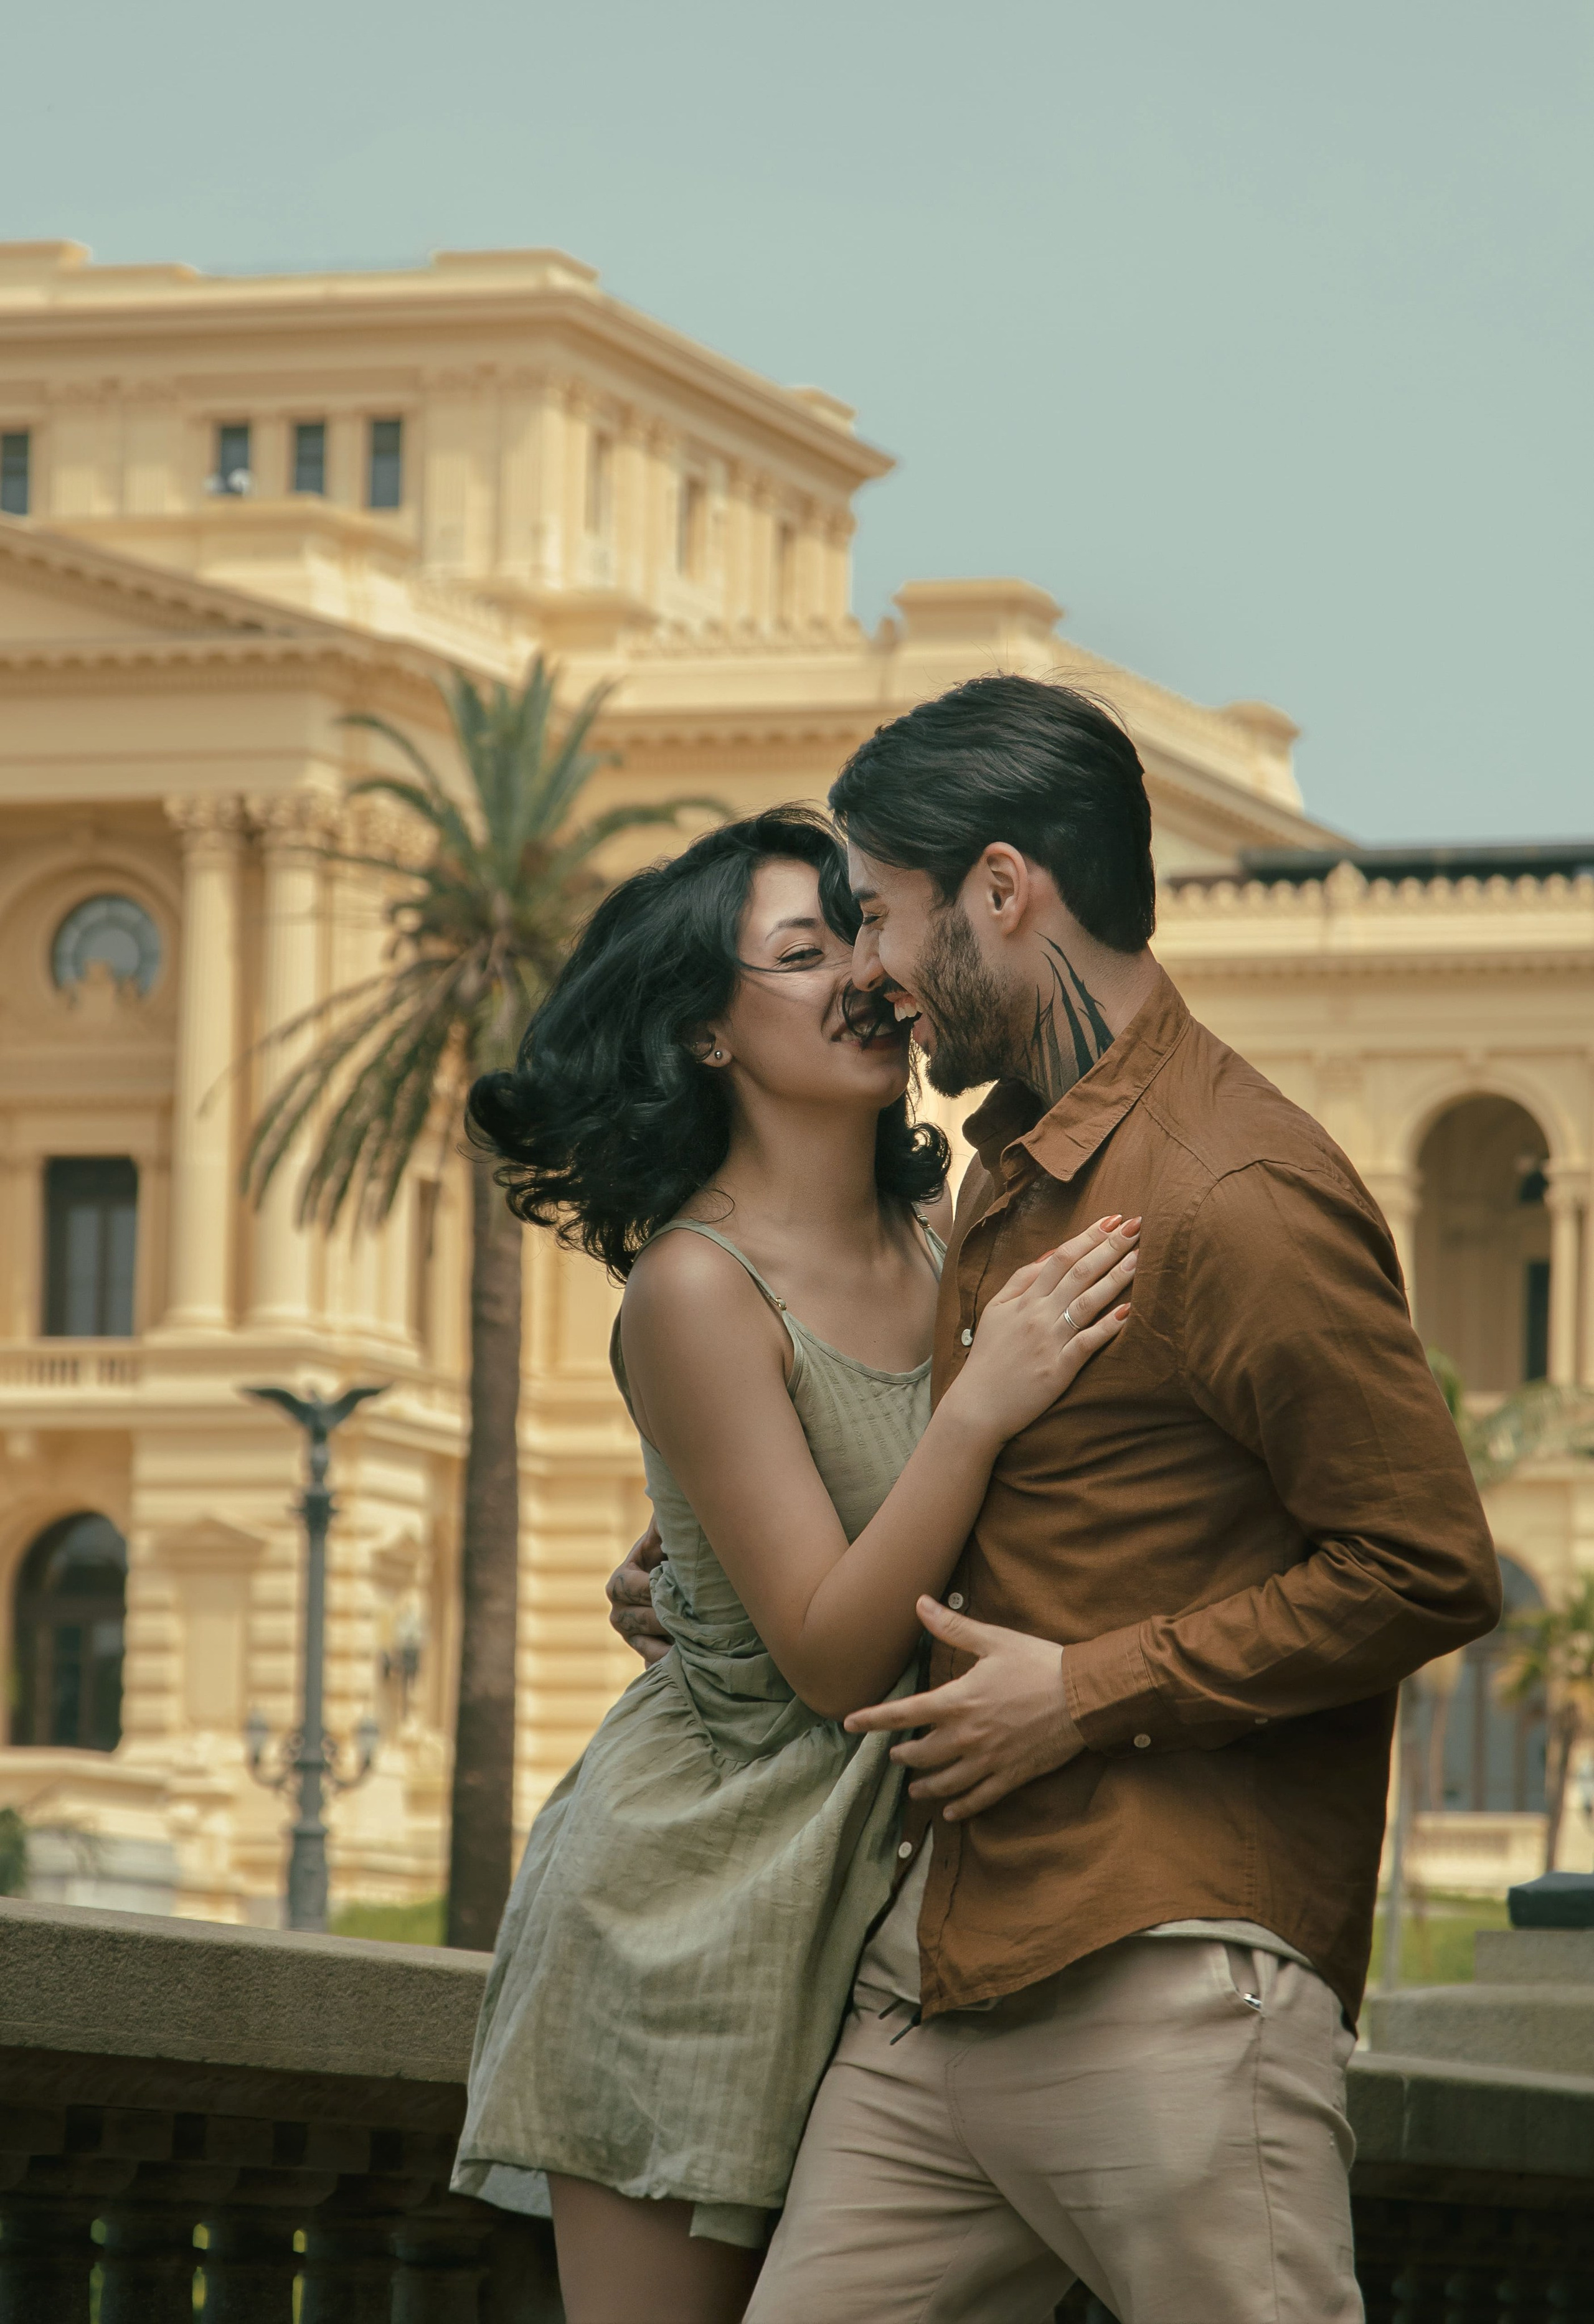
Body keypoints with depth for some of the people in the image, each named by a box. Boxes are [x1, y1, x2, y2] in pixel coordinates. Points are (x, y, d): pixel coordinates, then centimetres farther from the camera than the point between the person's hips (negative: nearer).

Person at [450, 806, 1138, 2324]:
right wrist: (982, 1403, -26)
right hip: (700, 1895, -6)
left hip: (898, 1875, 6)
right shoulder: (696, 1290, -14)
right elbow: (834, 1657, -17)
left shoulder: (952, 1232, 4)